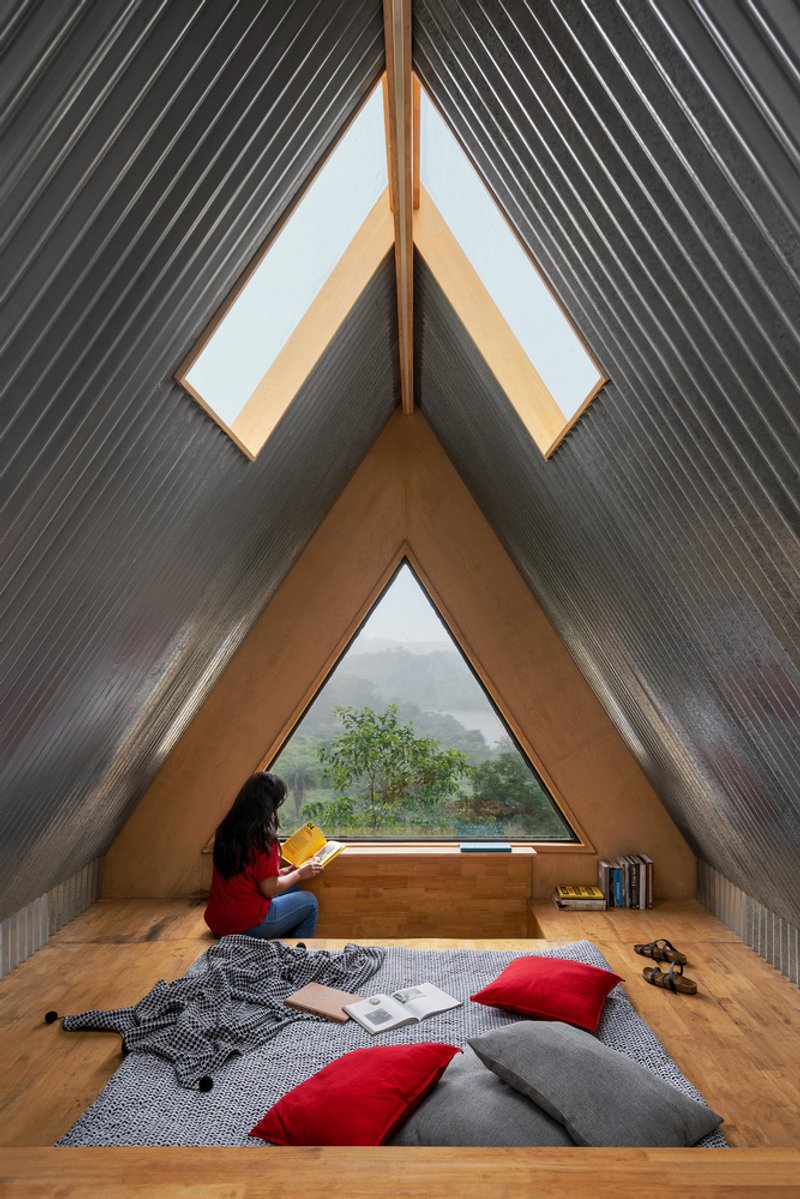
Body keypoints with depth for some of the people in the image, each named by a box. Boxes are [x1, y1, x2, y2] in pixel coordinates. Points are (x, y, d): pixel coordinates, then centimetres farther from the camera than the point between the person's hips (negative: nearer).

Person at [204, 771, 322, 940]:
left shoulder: (228, 829, 2)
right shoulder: (263, 837, -21)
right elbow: (269, 889, -16)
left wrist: (281, 872, 14)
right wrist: (299, 874, -1)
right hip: (246, 925, -8)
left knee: (293, 889, 22)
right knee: (309, 901, 12)